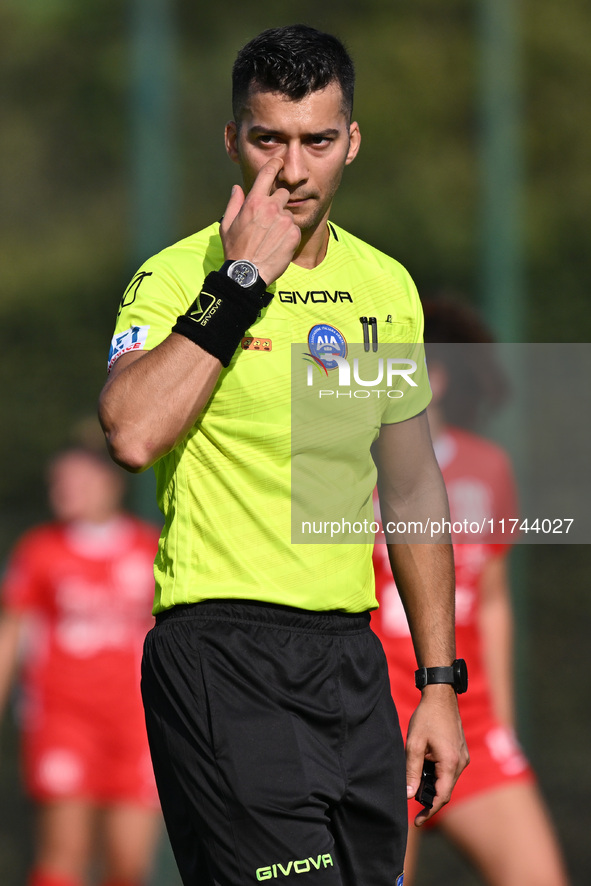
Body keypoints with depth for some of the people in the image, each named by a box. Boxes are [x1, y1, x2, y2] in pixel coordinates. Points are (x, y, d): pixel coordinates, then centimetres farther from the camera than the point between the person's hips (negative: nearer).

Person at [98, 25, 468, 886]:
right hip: (222, 647, -6)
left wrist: (440, 684, 16)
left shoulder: (385, 287, 12)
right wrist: (240, 280, -20)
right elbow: (134, 434, -26)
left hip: (351, 655, 6)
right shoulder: (177, 278, -6)